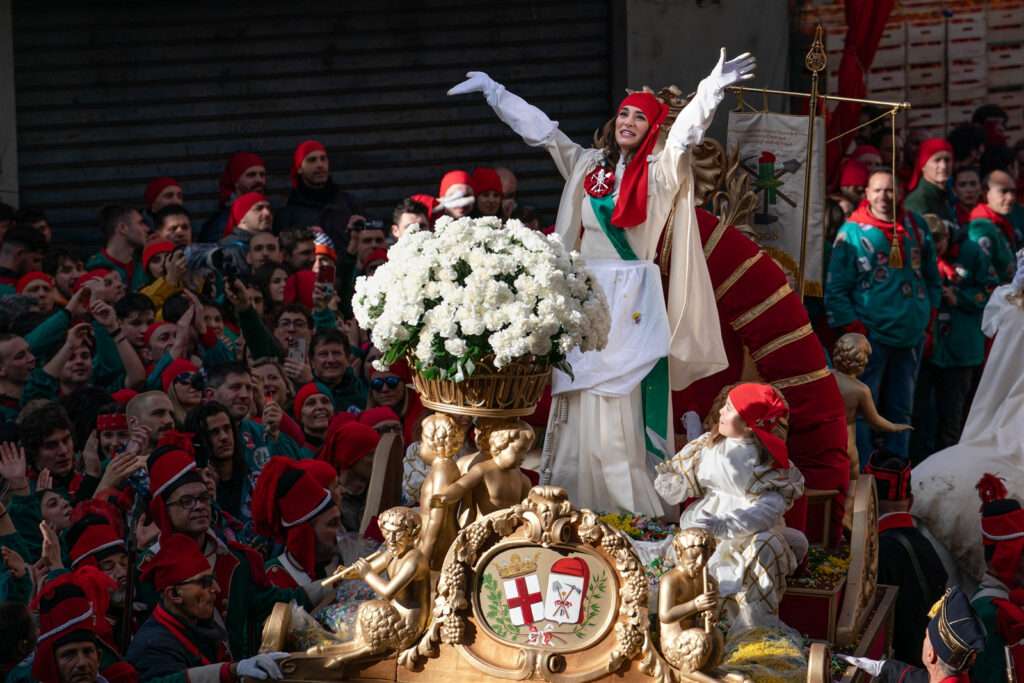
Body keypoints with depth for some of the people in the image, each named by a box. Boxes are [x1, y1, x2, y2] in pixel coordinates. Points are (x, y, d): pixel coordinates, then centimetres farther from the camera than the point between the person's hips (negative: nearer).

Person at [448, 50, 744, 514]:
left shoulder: (659, 173, -1)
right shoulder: (587, 166, 12)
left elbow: (685, 133, -16)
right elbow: (538, 128, 19)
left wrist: (712, 89, -32)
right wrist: (492, 91, 24)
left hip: (633, 300, -4)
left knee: (624, 407, -8)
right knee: (579, 405, 4)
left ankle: (634, 508, -5)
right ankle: (573, 507, 7)